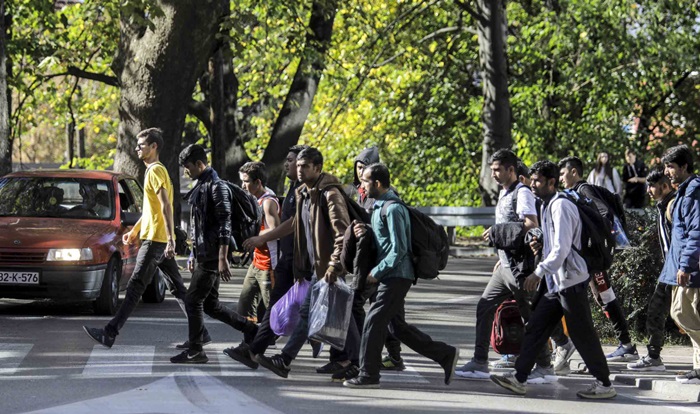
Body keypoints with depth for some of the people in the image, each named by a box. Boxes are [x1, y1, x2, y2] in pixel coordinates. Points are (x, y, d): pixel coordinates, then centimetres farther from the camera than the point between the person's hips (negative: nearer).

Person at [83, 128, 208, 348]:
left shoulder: (156, 171, -13)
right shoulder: (153, 171, 19)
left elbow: (166, 206, -21)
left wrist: (170, 239, -26)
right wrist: (134, 231, 30)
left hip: (155, 240, -10)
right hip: (159, 240, 10)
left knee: (135, 287, -10)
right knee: (178, 288, 9)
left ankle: (110, 333, -10)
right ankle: (200, 332, 9)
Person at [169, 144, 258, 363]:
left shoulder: (217, 187, -13)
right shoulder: (201, 187, 17)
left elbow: (224, 225, -19)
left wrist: (223, 258, -23)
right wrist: (194, 254, 24)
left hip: (213, 257, -10)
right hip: (204, 256, 10)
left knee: (193, 301, -7)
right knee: (210, 304, 11)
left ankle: (195, 351, 0)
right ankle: (253, 331, 19)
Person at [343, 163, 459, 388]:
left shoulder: (392, 209, -16)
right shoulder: (379, 207, 15)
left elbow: (399, 249, -20)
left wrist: (377, 272, -16)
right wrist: (364, 233, 3)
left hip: (396, 275, -10)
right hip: (391, 275, 10)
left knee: (373, 322, -9)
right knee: (399, 327, 11)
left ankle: (368, 375, -4)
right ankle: (446, 354, 17)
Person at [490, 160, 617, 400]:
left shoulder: (561, 206, -15)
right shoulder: (547, 206, 15)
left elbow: (562, 248, -21)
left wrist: (539, 273, -22)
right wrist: (541, 242, 7)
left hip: (571, 281, -10)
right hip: (556, 283, 10)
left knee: (582, 334, -4)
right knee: (535, 328, 7)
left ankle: (604, 384, 4)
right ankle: (519, 378, 8)